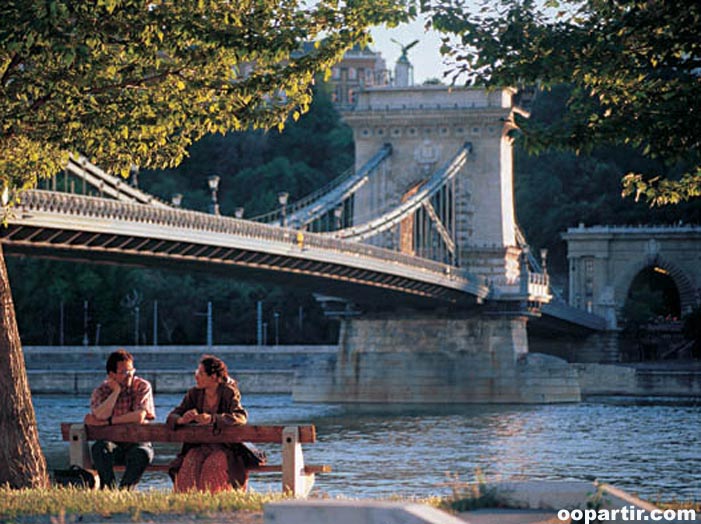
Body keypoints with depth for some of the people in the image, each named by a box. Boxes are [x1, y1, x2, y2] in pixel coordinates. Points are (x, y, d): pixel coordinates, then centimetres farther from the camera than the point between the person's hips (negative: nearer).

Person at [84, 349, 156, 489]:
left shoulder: (142, 387, 1)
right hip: (112, 442, 1)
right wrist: (116, 391, -11)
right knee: (99, 448, -32)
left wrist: (106, 422, -14)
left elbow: (139, 417, -15)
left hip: (136, 442, -1)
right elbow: (101, 415, -16)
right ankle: (111, 489, -34)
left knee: (143, 452, -35)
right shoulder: (101, 391, 5)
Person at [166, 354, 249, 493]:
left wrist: (212, 419, -37)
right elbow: (172, 417, 3)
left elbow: (241, 417, -22)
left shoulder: (228, 393, -6)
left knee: (213, 465, -33)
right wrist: (181, 420, -24)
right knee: (190, 464, -28)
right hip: (199, 446, 3)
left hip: (224, 447, -3)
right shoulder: (194, 394, 6)